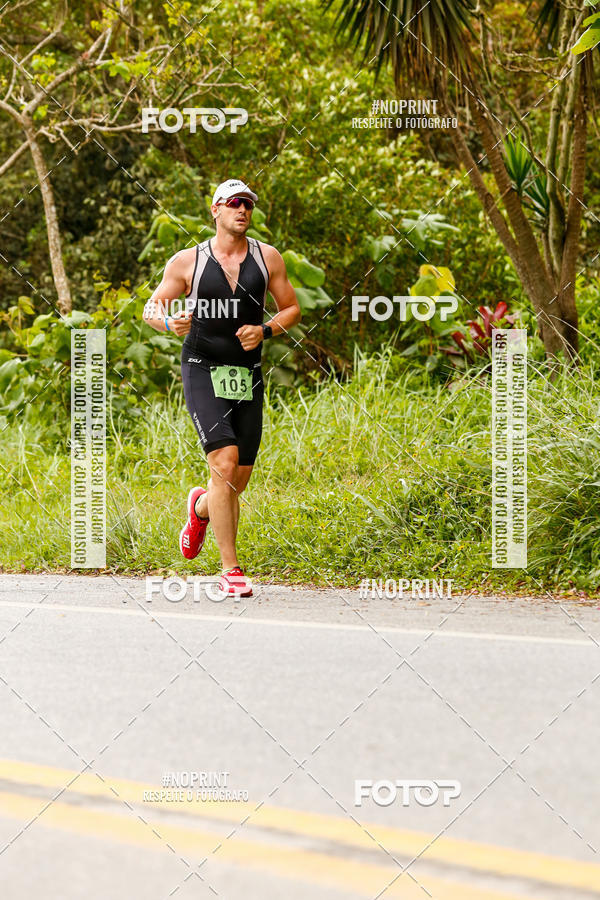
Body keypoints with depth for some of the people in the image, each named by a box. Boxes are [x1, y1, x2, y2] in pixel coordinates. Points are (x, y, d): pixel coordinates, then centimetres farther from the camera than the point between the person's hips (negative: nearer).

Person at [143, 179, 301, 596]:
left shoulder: (267, 257, 6)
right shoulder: (188, 261, 1)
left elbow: (292, 308, 14)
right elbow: (151, 309, 8)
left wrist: (266, 330, -7)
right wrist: (169, 322, -16)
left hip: (248, 376, 3)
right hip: (203, 373, -3)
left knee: (239, 480, 6)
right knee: (224, 462, -21)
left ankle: (201, 507, 44)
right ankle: (231, 570, -16)